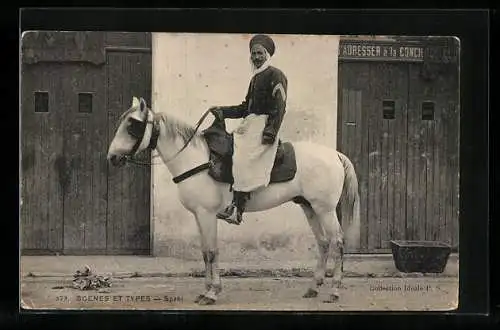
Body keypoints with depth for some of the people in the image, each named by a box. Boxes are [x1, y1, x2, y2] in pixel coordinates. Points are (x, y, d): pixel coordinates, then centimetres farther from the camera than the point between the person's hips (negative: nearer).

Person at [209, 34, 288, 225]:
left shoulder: (275, 75, -4)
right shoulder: (255, 78, 23)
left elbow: (279, 107, -13)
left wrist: (271, 131, -23)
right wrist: (222, 112, 12)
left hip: (263, 126, -10)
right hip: (249, 125, 10)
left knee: (242, 159, -24)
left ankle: (237, 209, -28)